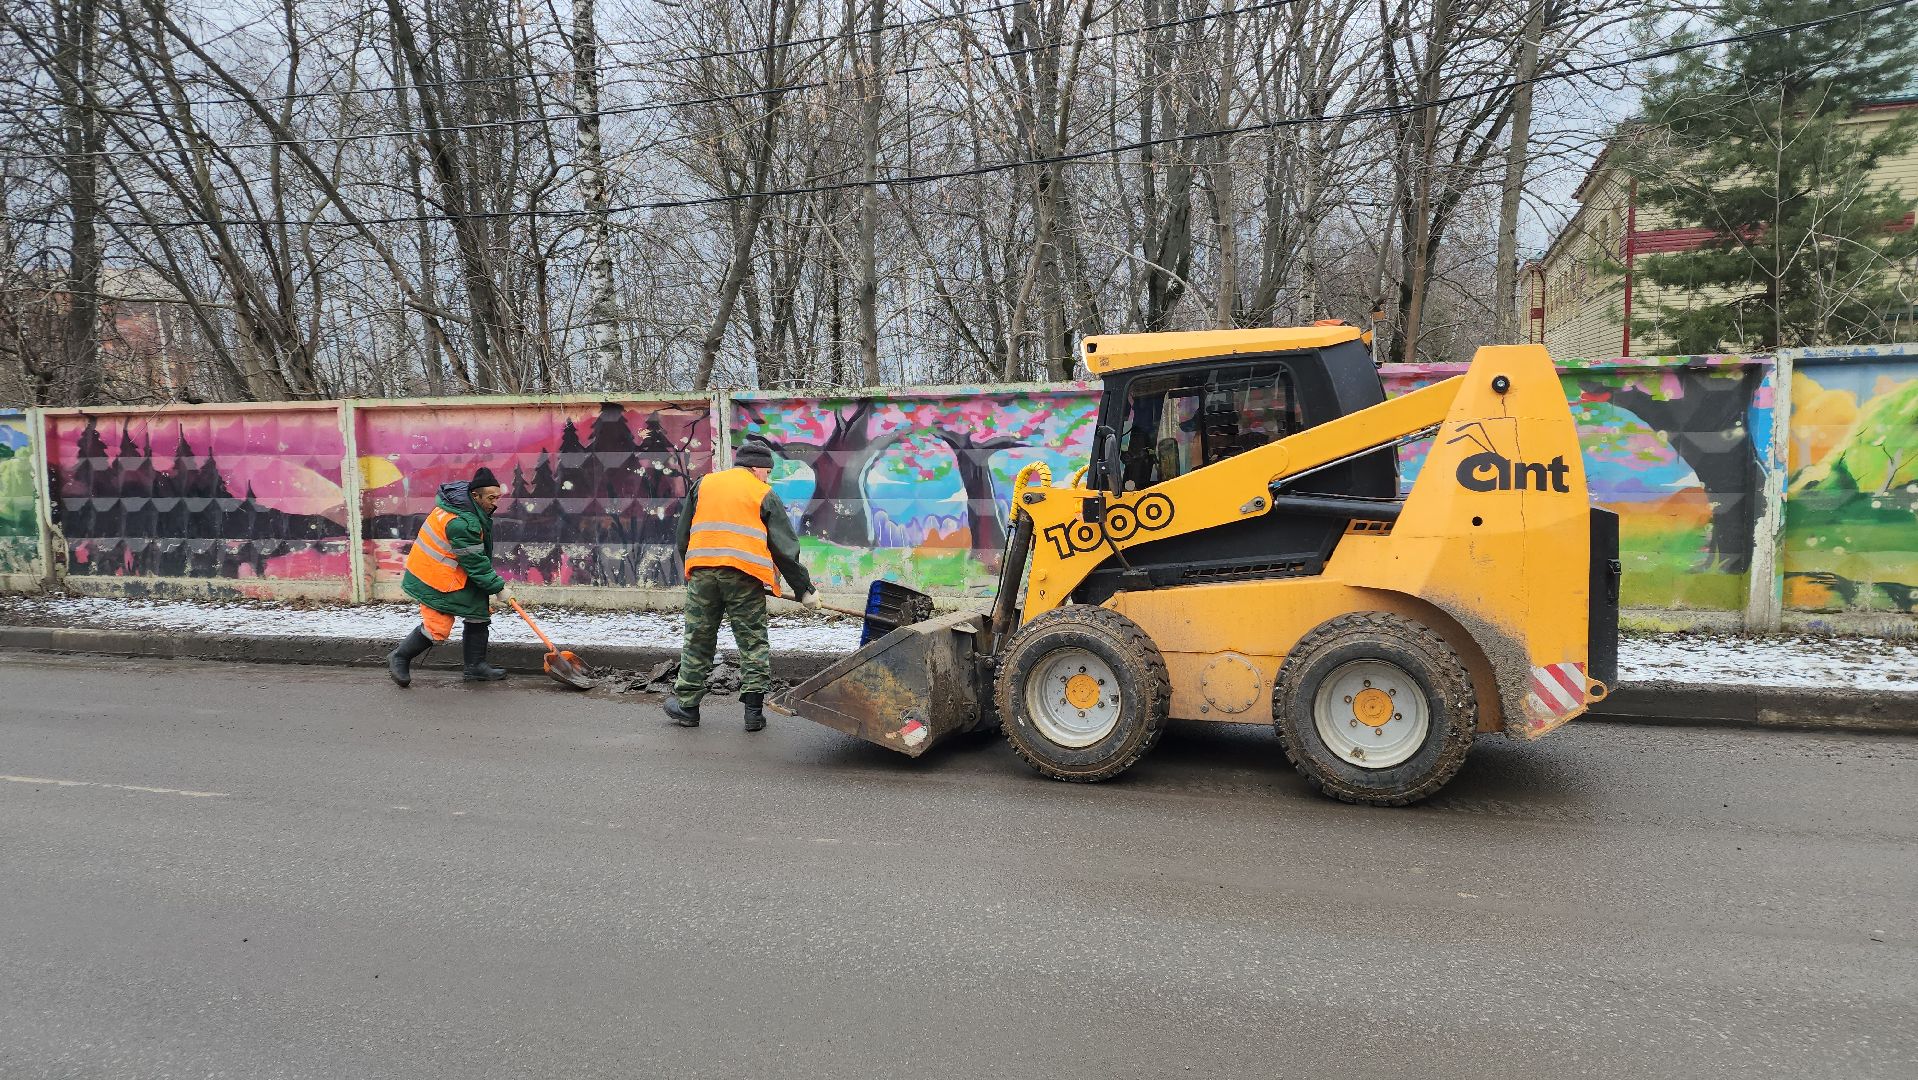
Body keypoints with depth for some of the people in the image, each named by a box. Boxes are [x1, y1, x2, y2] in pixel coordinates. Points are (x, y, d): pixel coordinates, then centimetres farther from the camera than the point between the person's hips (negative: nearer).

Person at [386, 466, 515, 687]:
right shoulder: (461, 523, -31)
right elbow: (475, 563, -25)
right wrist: (499, 589, -17)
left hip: (459, 575, 10)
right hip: (436, 579, -10)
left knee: (480, 613, 8)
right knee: (437, 627, -6)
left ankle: (475, 666, 17)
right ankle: (399, 658, 19)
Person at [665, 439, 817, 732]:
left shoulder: (703, 484, 18)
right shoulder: (764, 495, 8)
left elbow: (683, 534, 20)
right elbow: (785, 548, 6)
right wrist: (804, 590, 12)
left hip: (702, 572, 3)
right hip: (745, 576, -3)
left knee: (698, 641, 13)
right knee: (753, 643, 6)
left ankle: (686, 705, 18)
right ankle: (754, 710, 3)